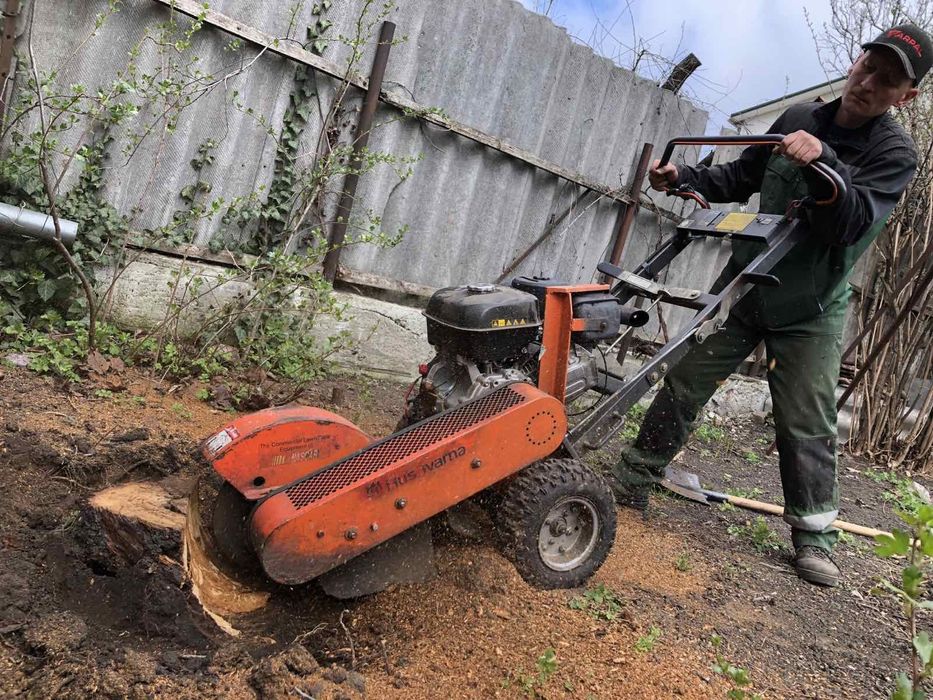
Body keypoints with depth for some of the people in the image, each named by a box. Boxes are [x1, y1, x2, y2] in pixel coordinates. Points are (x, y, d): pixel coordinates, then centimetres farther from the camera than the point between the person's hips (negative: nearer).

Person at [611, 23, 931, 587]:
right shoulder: (799, 118, 3)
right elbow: (740, 178, 13)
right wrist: (682, 178, -2)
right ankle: (633, 482, 17)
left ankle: (814, 536, 16)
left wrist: (821, 161, -36)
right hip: (743, 285, 3)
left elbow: (852, 224, -23)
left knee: (808, 424, -1)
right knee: (683, 384, 4)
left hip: (811, 313, -3)